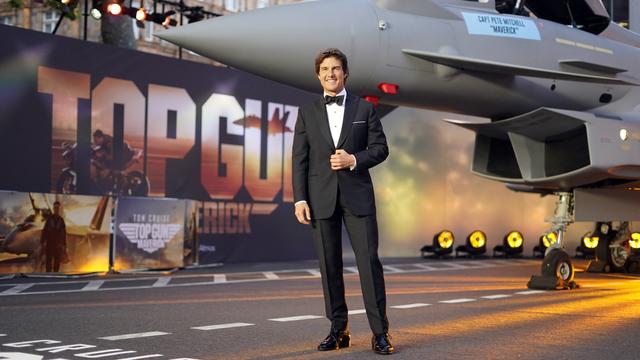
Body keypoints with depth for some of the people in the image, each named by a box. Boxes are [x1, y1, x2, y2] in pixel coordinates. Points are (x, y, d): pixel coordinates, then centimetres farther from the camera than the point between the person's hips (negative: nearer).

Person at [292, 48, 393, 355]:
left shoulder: (364, 109, 8)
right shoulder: (307, 112, 9)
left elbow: (380, 148, 6)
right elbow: (299, 159, 5)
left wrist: (354, 160, -13)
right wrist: (300, 199, -4)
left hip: (357, 195, -1)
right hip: (321, 198, 1)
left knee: (369, 261, -6)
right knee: (329, 265, 4)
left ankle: (380, 333, -1)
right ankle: (338, 330, 14)